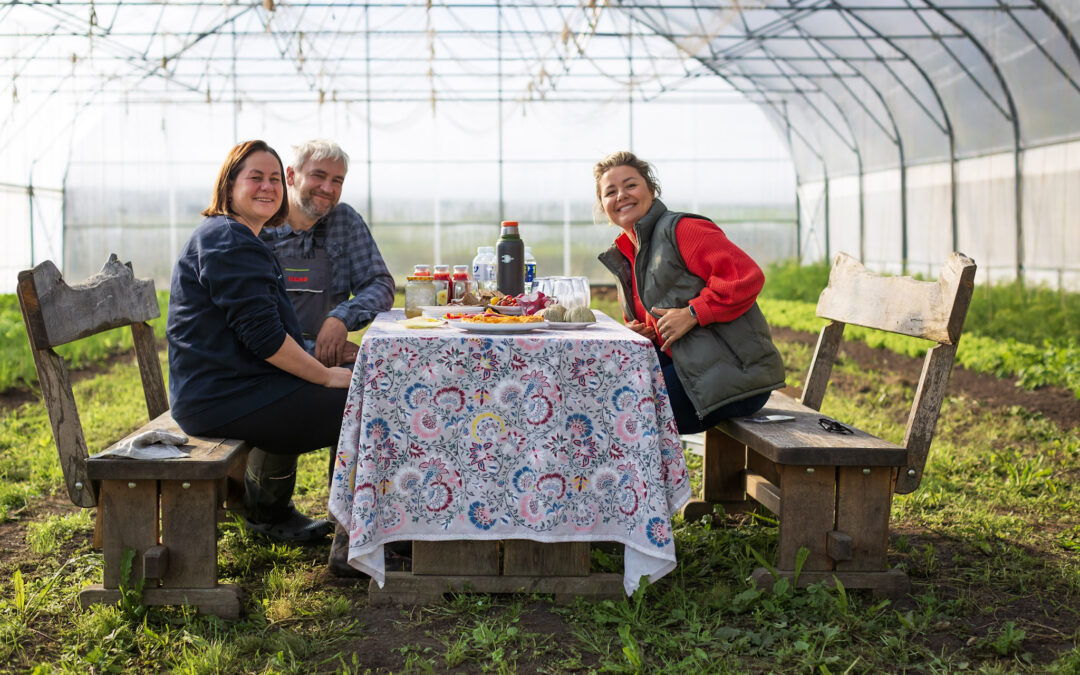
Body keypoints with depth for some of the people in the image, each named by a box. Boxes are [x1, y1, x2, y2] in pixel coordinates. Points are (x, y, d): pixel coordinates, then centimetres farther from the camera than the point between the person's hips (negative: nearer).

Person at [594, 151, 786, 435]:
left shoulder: (681, 230, -10)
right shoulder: (622, 256, 17)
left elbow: (747, 276, -21)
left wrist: (692, 313, -22)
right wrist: (635, 333, 8)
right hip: (686, 368, 9)